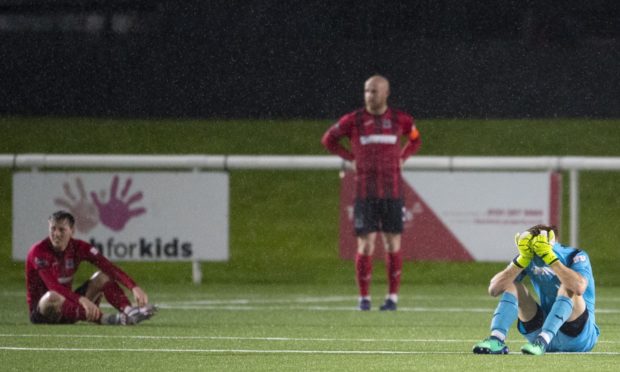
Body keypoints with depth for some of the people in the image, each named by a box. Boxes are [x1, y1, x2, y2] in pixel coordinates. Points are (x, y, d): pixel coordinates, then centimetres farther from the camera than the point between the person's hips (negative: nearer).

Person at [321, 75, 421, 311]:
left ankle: (392, 297, 10)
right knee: (366, 244, -4)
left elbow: (415, 140, 24)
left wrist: (401, 158, 9)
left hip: (392, 191, 1)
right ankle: (364, 298, 4)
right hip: (365, 191, -1)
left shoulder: (400, 120, 4)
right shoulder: (353, 120, 1)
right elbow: (329, 140, 16)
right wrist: (351, 158, 7)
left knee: (392, 244, 1)